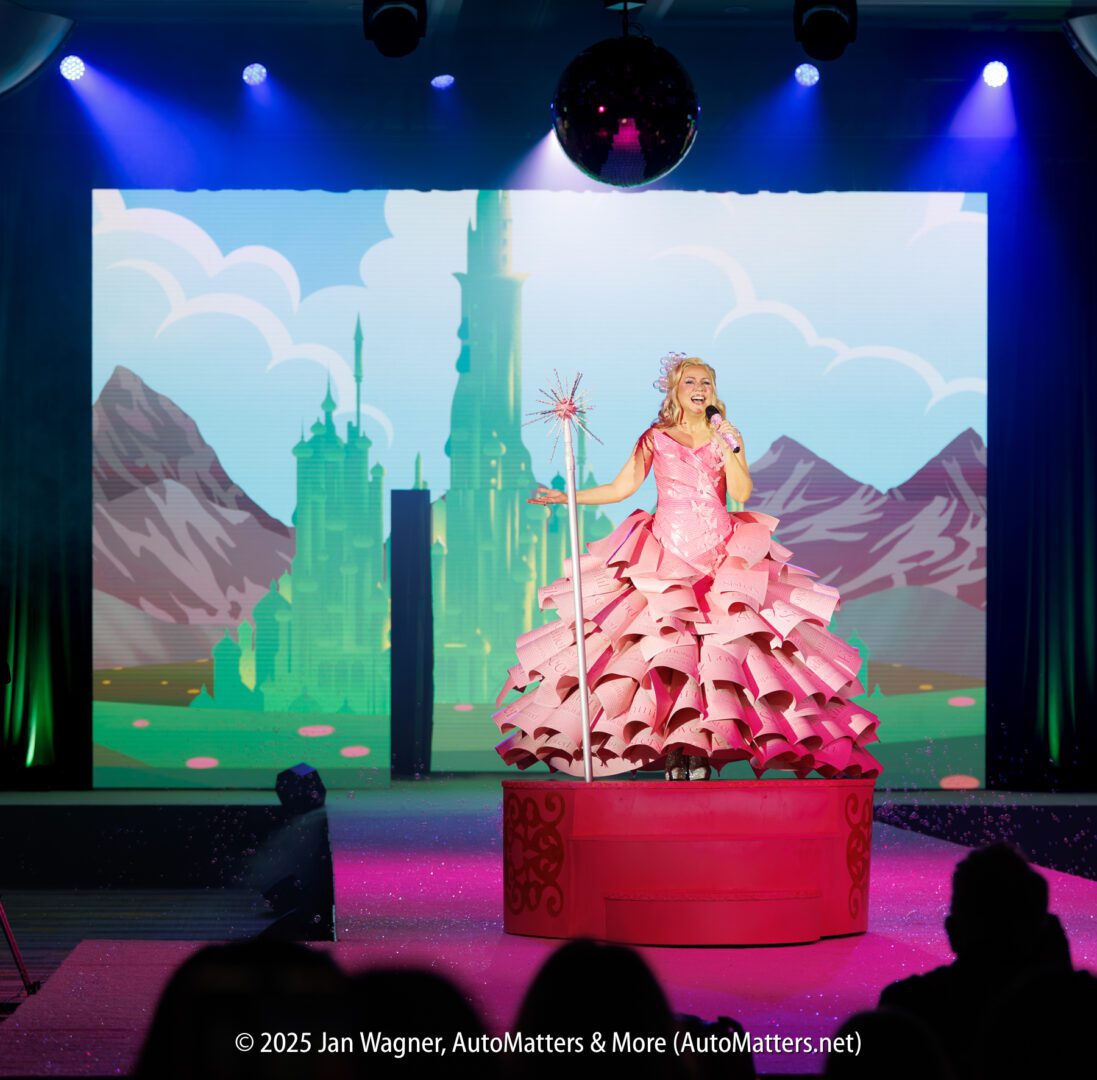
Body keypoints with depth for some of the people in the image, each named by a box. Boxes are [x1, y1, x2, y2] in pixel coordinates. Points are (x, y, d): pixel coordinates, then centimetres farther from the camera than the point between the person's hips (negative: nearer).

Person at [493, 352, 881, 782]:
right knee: (663, 645, -12)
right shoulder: (656, 438, 9)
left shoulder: (728, 436, 11)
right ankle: (669, 748, -8)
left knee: (717, 646, -11)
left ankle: (702, 747, -9)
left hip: (721, 559, 1)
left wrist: (726, 447, -9)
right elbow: (621, 487, 6)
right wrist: (567, 497, 0)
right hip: (665, 560, -1)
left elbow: (742, 492, 0)